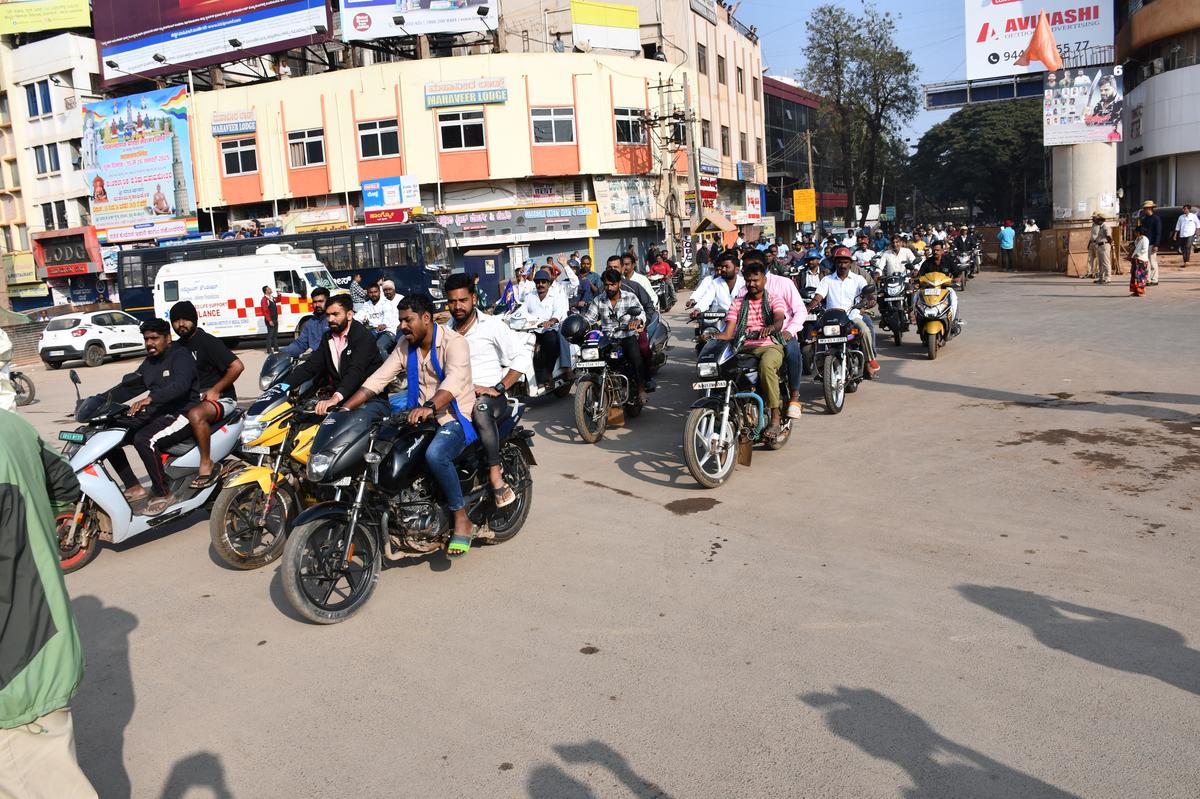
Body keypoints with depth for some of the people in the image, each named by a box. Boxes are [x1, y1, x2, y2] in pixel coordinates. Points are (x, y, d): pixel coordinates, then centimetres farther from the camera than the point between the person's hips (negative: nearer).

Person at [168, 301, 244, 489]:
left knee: (196, 415, -38)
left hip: (221, 398, -8)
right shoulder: (179, 347, 14)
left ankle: (206, 463, -24)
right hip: (192, 400, 8)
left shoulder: (207, 341, -10)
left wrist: (215, 390, -16)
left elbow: (237, 366, -19)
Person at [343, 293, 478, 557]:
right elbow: (378, 379, 3)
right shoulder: (405, 344, 7)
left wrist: (430, 407, -51)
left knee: (435, 454, -36)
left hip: (455, 419, -7)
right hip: (421, 417, 7)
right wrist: (345, 408, -9)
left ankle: (461, 518, -18)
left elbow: (454, 381, -32)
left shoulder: (453, 342, -15)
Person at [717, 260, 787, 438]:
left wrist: (771, 327, -38)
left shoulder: (775, 300, 10)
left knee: (766, 364, -39)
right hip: (744, 348, 3)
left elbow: (779, 321, -13)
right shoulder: (737, 302, 18)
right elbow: (728, 333, 7)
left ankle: (775, 416, -31)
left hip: (770, 345, -3)